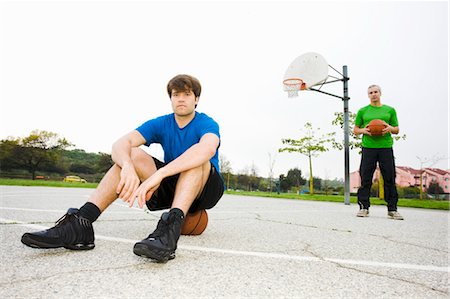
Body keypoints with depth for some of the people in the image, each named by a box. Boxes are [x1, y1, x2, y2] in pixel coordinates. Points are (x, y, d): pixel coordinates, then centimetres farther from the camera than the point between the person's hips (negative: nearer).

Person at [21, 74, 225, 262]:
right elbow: (120, 144, -15)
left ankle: (169, 229, -52)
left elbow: (208, 148, -39)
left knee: (197, 159, -33)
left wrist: (158, 174, -48)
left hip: (206, 189, -3)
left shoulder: (206, 123, -12)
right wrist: (127, 167, -40)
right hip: (170, 187, 4)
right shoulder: (161, 124, 1)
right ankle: (80, 224, -28)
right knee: (131, 154, -15)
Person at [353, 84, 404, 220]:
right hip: (368, 147, 0)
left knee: (390, 179, 0)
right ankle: (364, 207, 6)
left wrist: (390, 128, -8)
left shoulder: (390, 110, 13)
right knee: (365, 179, -1)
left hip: (386, 147, 1)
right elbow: (355, 130, 14)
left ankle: (392, 209, 8)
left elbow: (397, 130, 14)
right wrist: (363, 130, -8)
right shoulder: (363, 111, 12)